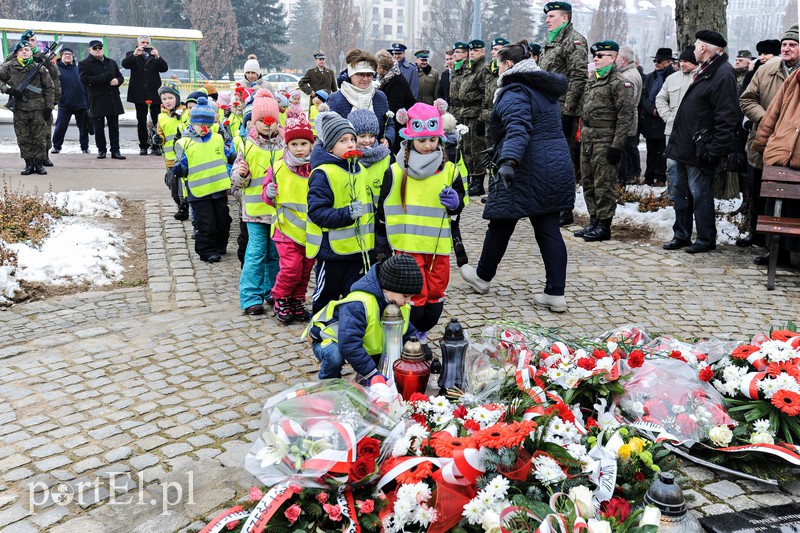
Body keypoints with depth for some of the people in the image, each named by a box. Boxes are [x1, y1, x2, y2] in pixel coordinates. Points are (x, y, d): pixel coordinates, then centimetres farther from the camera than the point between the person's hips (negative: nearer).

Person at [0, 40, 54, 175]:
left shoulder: (40, 68, 2)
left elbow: (49, 88, 4)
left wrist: (49, 106, -1)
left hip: (38, 109, -1)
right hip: (20, 109, 1)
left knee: (40, 138, 2)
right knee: (23, 139, 4)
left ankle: (39, 163, 12)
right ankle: (29, 164, 12)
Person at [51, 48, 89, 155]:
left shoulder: (78, 69, 13)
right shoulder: (57, 68, 1)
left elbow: (85, 84, 16)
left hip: (81, 103, 3)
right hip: (65, 104, -3)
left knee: (83, 127, 7)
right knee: (60, 127, 1)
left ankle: (85, 147, 18)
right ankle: (56, 147, 15)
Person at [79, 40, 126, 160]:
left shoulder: (111, 62, 18)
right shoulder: (84, 64, 2)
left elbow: (121, 77, 21)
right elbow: (85, 79, -12)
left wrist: (117, 81, -4)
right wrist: (104, 78, -16)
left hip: (113, 99, 4)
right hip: (97, 101, -3)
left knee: (114, 127, 4)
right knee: (99, 128, 1)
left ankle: (115, 150, 7)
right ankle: (101, 150, 12)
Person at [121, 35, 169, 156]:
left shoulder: (155, 55, 10)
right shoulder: (132, 55, 8)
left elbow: (165, 68, -1)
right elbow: (124, 64, -10)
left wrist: (157, 57, -17)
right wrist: (134, 55, -24)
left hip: (154, 93, 0)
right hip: (140, 94, 0)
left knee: (157, 121, -1)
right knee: (141, 121, 4)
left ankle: (156, 146, 6)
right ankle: (143, 146, 10)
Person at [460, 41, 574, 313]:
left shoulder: (515, 90, -9)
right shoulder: (544, 89, 20)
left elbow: (518, 128, -27)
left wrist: (508, 160, -41)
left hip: (527, 170, -8)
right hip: (557, 167, 8)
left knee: (501, 223, 9)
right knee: (549, 229, 6)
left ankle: (482, 277, 27)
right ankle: (556, 293, 3)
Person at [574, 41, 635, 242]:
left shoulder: (619, 83, -9)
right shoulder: (593, 80, 18)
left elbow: (626, 115, -15)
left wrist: (617, 145, -19)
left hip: (605, 140, -9)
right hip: (587, 138, 9)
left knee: (604, 184, -5)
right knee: (588, 182, 12)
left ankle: (604, 226, 2)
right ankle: (594, 222, 22)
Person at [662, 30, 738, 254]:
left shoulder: (724, 74, -15)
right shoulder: (704, 71, 16)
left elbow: (726, 118, -21)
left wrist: (715, 149, -23)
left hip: (699, 151, -10)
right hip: (684, 147, 10)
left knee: (699, 194, -2)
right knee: (680, 192, 15)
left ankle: (706, 239, 10)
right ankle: (681, 235, 25)